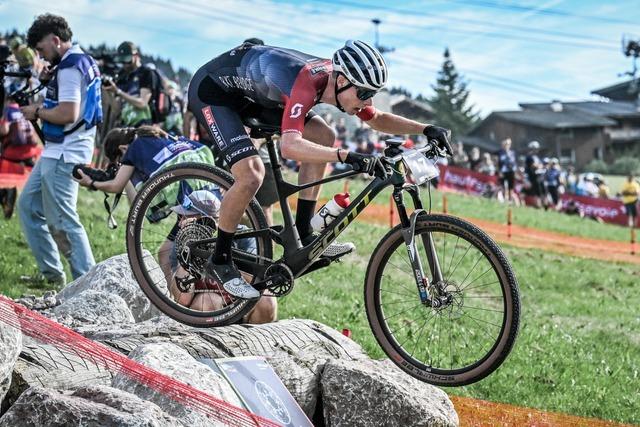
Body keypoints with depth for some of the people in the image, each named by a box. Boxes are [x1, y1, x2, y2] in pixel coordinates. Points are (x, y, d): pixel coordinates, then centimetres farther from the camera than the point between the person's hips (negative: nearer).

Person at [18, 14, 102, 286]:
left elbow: (68, 114, -25)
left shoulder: (69, 67, -17)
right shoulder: (82, 60, 15)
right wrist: (51, 80, 9)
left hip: (64, 153, -11)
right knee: (28, 206, 17)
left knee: (62, 221, -9)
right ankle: (51, 273, 21)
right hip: (56, 151, 11)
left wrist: (37, 112, -10)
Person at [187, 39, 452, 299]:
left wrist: (426, 129, -7)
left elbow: (378, 120, 6)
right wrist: (346, 157, -61)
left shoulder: (336, 78, -10)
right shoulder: (306, 84, -36)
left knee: (323, 137, 1)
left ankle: (303, 236, 5)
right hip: (212, 89, -9)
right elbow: (289, 146, -52)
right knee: (251, 175, -26)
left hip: (250, 90, 9)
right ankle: (219, 261, -5)